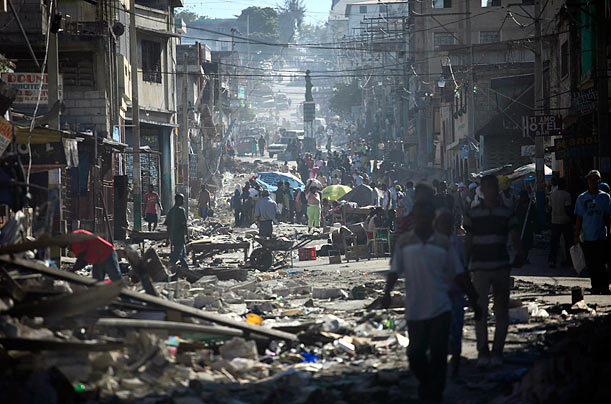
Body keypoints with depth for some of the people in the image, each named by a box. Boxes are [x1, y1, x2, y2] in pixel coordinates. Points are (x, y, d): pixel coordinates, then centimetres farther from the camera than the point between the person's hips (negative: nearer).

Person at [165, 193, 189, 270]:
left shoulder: (171, 210, 10)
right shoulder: (181, 210, -13)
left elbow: (168, 225, 12)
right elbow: (184, 224, -15)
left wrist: (168, 238, 17)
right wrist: (187, 235, -7)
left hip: (173, 237, 8)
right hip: (180, 237, -8)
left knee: (183, 254, 18)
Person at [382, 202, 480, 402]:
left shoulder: (443, 243, 4)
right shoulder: (404, 242, 5)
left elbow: (458, 274, 9)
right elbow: (395, 270, 2)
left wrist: (473, 300, 10)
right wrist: (387, 292, -15)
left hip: (440, 308, 0)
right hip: (415, 309, 1)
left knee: (438, 354, -2)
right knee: (415, 353, 4)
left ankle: (434, 394, 9)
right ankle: (425, 382, 32)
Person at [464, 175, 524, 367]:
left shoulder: (507, 213, 6)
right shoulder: (472, 214, 6)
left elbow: (515, 236, -2)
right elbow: (468, 241, 10)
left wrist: (520, 254, -21)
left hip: (501, 266, 1)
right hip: (480, 267, -1)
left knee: (502, 312, 4)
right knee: (480, 310, -9)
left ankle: (497, 351, 12)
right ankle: (482, 352, -4)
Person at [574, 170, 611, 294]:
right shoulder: (582, 198, 7)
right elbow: (579, 218, 8)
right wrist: (577, 235, 3)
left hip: (601, 236, -2)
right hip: (586, 237, 2)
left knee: (599, 264, -9)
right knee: (590, 265, 4)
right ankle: (596, 288, 14)